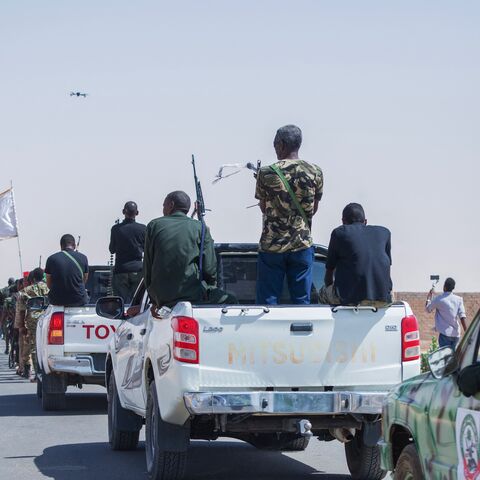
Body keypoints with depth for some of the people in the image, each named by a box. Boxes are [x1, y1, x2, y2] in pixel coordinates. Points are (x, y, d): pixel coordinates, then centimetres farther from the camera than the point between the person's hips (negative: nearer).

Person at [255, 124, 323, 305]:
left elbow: (264, 208, 5)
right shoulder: (315, 172, -1)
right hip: (302, 245, 2)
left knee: (267, 302, 4)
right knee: (302, 301, 7)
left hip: (272, 245, -2)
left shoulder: (266, 173, -7)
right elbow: (313, 209, 8)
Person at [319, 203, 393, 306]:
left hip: (351, 298, -3)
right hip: (383, 300, 3)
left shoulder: (339, 233, 9)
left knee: (323, 291, 29)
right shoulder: (384, 232, 17)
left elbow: (329, 270, 15)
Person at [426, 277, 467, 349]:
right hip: (456, 334, 4)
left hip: (445, 333, -4)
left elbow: (428, 309, 9)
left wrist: (429, 297, 24)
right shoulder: (458, 299, 2)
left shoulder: (439, 299, -7)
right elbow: (462, 316, -6)